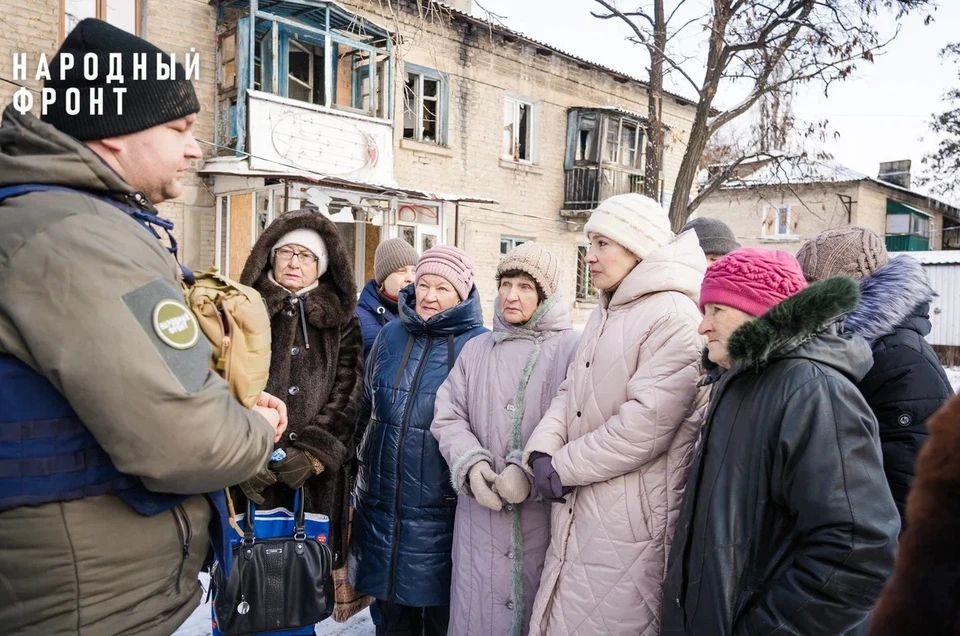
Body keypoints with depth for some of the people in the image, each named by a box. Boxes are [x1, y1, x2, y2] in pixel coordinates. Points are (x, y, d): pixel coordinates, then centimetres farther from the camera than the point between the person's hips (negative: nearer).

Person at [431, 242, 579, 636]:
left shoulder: (570, 348, -2)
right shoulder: (476, 350, 11)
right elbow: (448, 418, 7)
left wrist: (530, 467, -21)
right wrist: (472, 464, -10)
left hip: (543, 512, -3)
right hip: (480, 512, 3)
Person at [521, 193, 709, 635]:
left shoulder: (673, 317, -15)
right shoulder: (606, 313, 15)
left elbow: (646, 423, -24)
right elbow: (570, 393, 12)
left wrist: (564, 466, -14)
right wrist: (542, 451, -6)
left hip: (629, 520, -8)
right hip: (578, 510, 8)